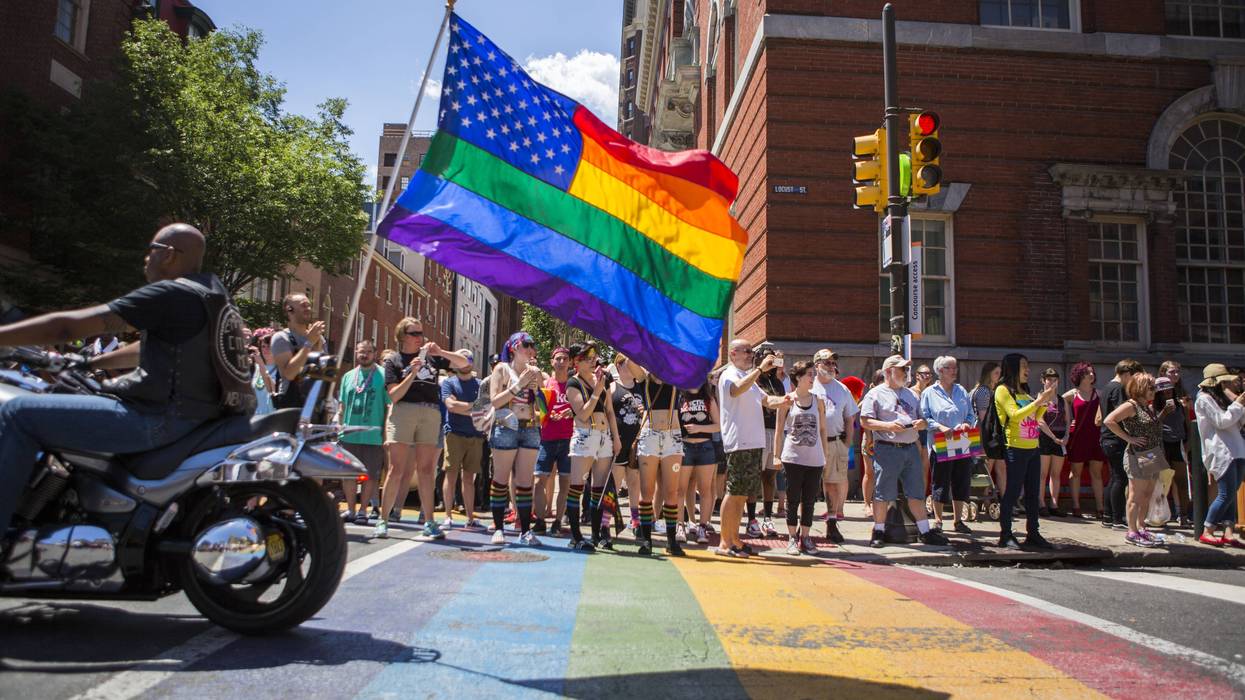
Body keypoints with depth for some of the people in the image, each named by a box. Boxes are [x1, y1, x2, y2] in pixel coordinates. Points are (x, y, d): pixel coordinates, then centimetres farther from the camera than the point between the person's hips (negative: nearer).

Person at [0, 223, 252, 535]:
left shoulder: (170, 294, -15)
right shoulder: (211, 290, 13)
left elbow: (70, 325, -16)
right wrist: (88, 362, 29)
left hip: (160, 420, -10)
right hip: (196, 412, 10)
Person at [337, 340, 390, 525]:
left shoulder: (383, 375, 0)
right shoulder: (348, 376, 14)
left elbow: (390, 404, -2)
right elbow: (341, 405, 18)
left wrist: (387, 431, -9)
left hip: (374, 435, -4)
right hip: (349, 434, 4)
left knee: (371, 475, 2)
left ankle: (362, 510, 14)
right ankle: (350, 509, 19)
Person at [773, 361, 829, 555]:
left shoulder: (818, 400, 7)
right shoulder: (787, 400, -1)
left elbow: (823, 429, 11)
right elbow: (779, 430, 1)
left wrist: (826, 455, 8)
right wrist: (776, 455, -3)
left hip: (815, 459, 3)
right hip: (793, 457, -3)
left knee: (809, 500, 7)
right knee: (793, 499, 3)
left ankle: (805, 536, 18)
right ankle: (792, 538, 11)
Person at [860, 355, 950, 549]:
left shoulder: (911, 394, 20)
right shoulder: (875, 394, 0)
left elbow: (921, 419, 24)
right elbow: (865, 421, -7)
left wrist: (922, 423, 0)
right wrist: (887, 425, -20)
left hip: (911, 447, 6)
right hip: (887, 449, -6)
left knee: (917, 492, 9)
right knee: (883, 493, -1)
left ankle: (925, 531, 16)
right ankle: (879, 531, 10)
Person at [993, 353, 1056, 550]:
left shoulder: (1024, 391, 16)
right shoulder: (1003, 390, -7)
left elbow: (1035, 417, 20)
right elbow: (1015, 415, -19)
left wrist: (1046, 402, 7)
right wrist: (1038, 401, -17)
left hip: (1032, 448, 8)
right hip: (1016, 448, -8)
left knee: (1033, 493, 10)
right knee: (1012, 492, -4)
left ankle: (1033, 534, 17)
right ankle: (1005, 535, 2)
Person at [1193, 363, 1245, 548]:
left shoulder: (1222, 397, 20)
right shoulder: (1204, 399, -7)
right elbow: (1222, 422, -14)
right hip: (1220, 452, -9)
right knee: (1227, 494, -10)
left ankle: (1228, 533, 3)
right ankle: (1206, 533, -2)